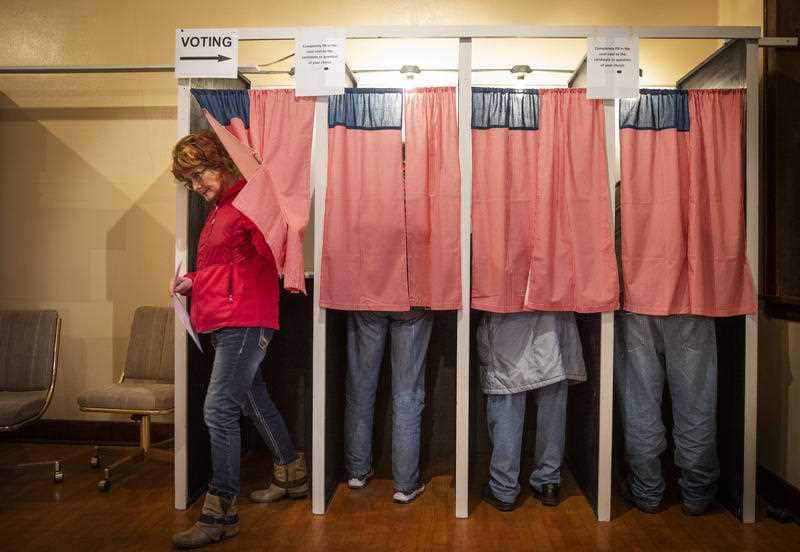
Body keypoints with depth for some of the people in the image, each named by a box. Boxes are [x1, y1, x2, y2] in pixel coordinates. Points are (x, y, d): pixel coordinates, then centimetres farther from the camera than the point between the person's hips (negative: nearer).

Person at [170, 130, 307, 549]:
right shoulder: (217, 211, 21)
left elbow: (272, 254, -18)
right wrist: (192, 281, 14)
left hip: (244, 321, -11)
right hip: (221, 322, 11)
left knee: (219, 409, -12)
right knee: (253, 401, 18)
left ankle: (220, 513, -2)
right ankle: (292, 477, 34)